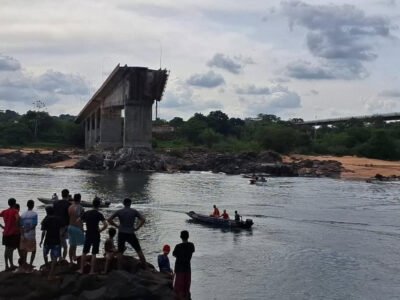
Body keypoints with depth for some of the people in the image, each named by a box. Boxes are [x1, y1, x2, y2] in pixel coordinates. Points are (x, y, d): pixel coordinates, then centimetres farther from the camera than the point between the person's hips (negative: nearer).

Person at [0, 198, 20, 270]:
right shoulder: (15, 211, -9)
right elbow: (17, 218, -28)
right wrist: (17, 227, -15)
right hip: (13, 233, -5)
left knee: (7, 249, 12)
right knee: (11, 250, -2)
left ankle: (7, 265, 16)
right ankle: (11, 265, 0)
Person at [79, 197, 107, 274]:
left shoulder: (86, 213, -1)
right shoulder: (99, 214, -11)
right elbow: (105, 225, -21)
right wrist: (100, 230, -6)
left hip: (88, 235, 3)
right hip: (96, 235, -3)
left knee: (84, 252, 15)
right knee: (94, 254, 4)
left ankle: (81, 269, 17)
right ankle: (92, 271, 6)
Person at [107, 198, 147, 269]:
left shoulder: (119, 212, 1)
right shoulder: (134, 211, 1)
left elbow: (109, 219, -4)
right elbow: (143, 220, -7)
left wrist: (117, 226, 3)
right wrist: (137, 228, 1)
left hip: (121, 234, 1)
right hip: (131, 234, 0)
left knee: (120, 252, 7)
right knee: (139, 250, 10)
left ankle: (119, 269, 2)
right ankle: (145, 267, 12)